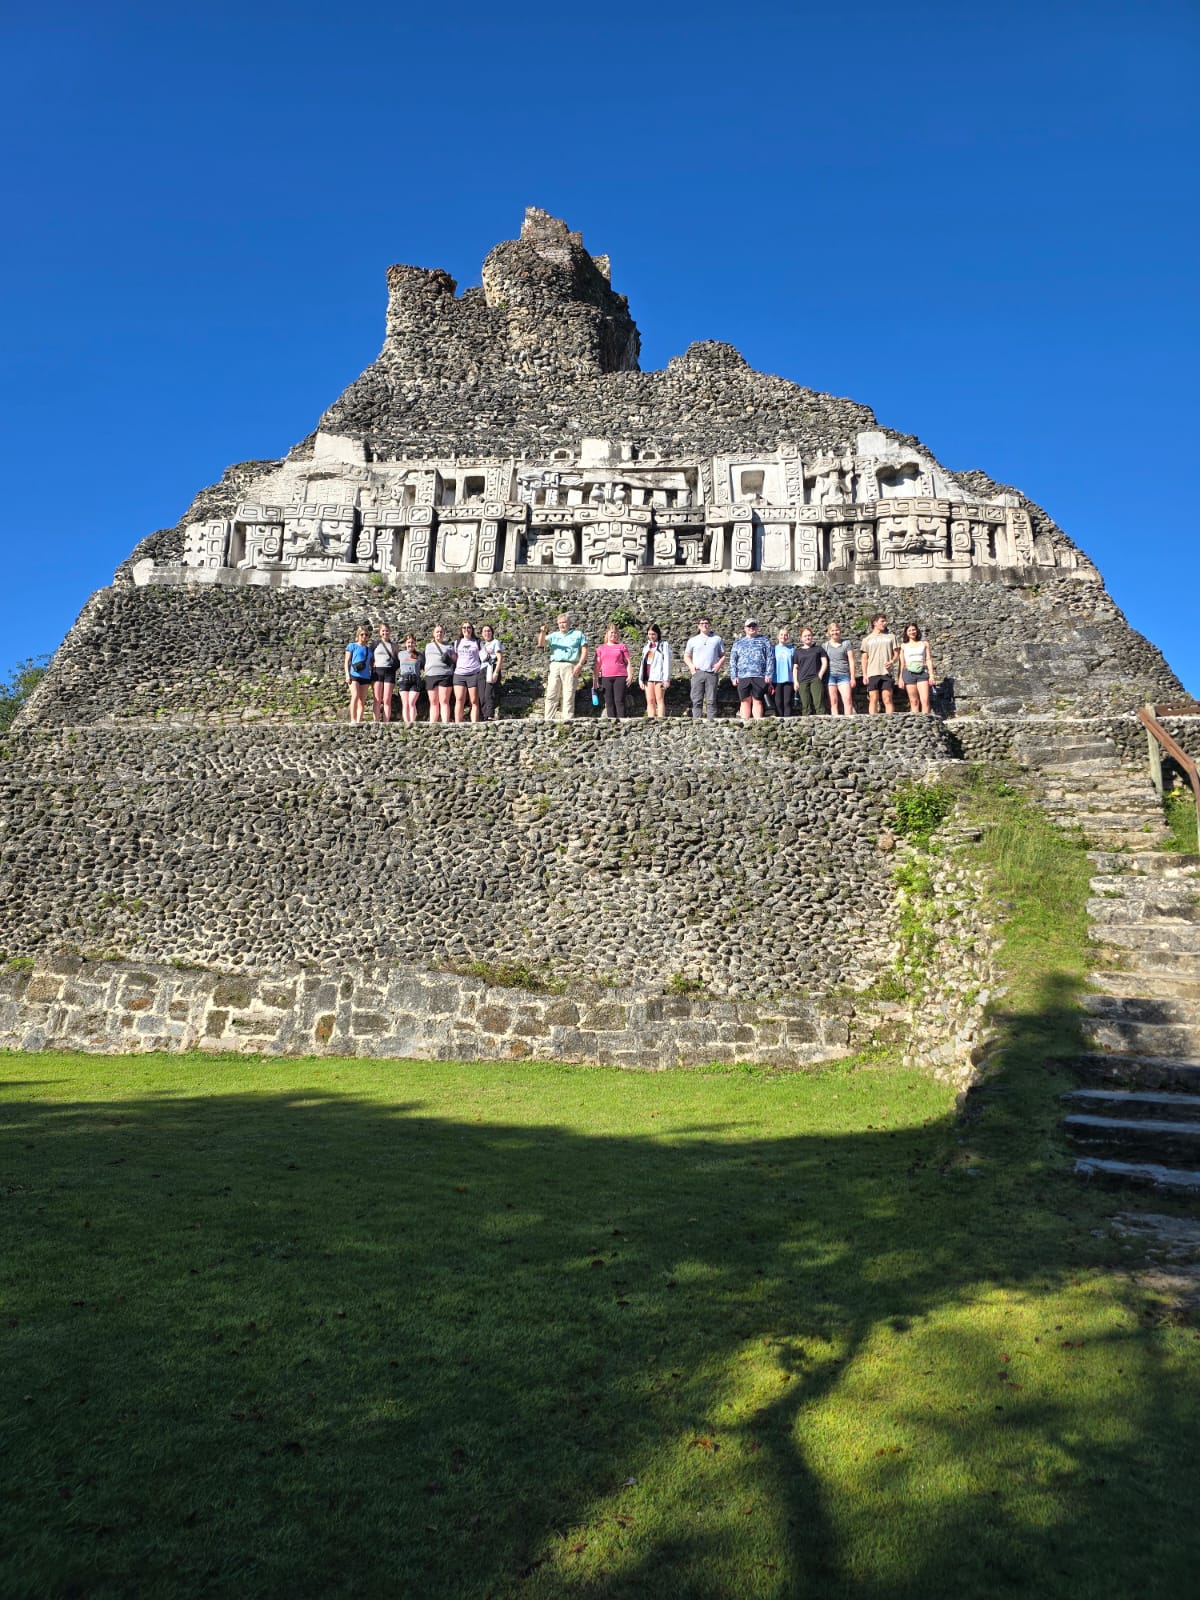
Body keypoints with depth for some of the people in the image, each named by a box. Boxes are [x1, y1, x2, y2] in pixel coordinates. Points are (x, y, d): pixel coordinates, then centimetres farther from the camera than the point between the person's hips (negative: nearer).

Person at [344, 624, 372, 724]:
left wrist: (372, 677, 11)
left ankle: (359, 721, 1)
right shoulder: (352, 646, 7)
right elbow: (347, 661, 3)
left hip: (365, 677, 4)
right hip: (354, 675, -4)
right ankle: (353, 720, -19)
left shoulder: (369, 649, 17)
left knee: (362, 701, 1)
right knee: (355, 696, -20)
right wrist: (347, 675, -7)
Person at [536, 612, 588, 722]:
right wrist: (543, 632, -13)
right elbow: (541, 643, 6)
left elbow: (584, 650, 6)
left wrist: (580, 664, -8)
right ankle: (548, 719, -6)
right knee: (551, 694, -4)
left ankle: (568, 718, -10)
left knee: (568, 694, -8)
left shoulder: (578, 634, 14)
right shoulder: (554, 635, 21)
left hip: (570, 666, -3)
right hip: (555, 666, 3)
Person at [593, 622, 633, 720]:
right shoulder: (601, 648, 15)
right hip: (605, 677, 2)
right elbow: (598, 665, 14)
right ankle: (611, 721, 4)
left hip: (620, 676, -2)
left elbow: (628, 662, 7)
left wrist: (630, 675, -5)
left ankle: (621, 720, -9)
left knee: (619, 701, -8)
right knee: (609, 702, 2)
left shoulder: (622, 646, 9)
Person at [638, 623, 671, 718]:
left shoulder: (664, 644, 2)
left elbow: (667, 662, -5)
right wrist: (641, 678, 13)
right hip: (648, 677, 6)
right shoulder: (646, 646, 19)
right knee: (650, 701, 4)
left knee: (660, 700, -6)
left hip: (659, 676, -6)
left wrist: (666, 678, -12)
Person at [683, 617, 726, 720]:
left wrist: (719, 664, -4)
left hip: (712, 673, -1)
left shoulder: (717, 639, 15)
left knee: (711, 700, -3)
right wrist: (691, 666, 0)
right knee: (696, 700, -4)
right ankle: (696, 720, -4)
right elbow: (686, 656, 18)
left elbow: (723, 655, 16)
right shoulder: (693, 640, 16)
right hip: (697, 672, 1)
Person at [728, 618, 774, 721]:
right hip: (742, 677, 1)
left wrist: (768, 674, -4)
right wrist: (733, 676, 2)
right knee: (745, 701, 1)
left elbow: (770, 658, 6)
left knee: (757, 701, -1)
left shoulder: (764, 641, 13)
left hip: (759, 677, -1)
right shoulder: (738, 642, 17)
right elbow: (732, 660, 13)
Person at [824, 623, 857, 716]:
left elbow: (851, 661, 8)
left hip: (844, 675, -1)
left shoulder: (846, 643, 11)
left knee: (848, 700, -13)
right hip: (830, 676, 1)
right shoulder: (825, 645, 14)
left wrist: (852, 677, 2)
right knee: (833, 702, -3)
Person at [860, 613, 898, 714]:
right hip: (872, 673, 0)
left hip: (886, 672, 0)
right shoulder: (867, 639, 12)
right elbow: (864, 658, 10)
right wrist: (864, 675, 0)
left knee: (887, 699, -6)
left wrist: (892, 662, -9)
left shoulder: (891, 636, 14)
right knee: (873, 699, -1)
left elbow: (896, 653, 12)